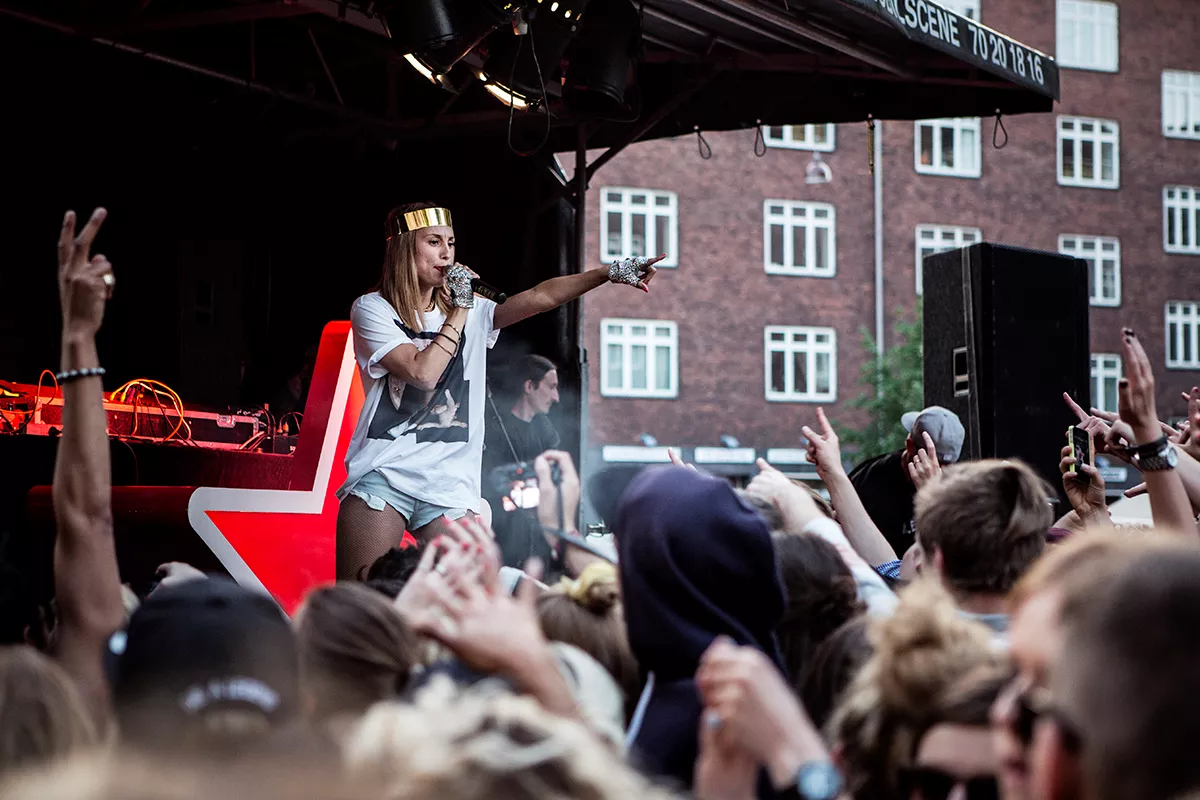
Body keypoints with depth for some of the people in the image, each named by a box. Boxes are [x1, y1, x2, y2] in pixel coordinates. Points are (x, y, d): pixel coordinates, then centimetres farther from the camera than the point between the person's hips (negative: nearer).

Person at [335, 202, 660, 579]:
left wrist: (610, 273, -10)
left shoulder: (471, 311, 15)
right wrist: (459, 311, -5)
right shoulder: (372, 309, 1)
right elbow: (423, 372, -12)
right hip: (383, 477, -4)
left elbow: (541, 297, 2)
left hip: (449, 487, 4)